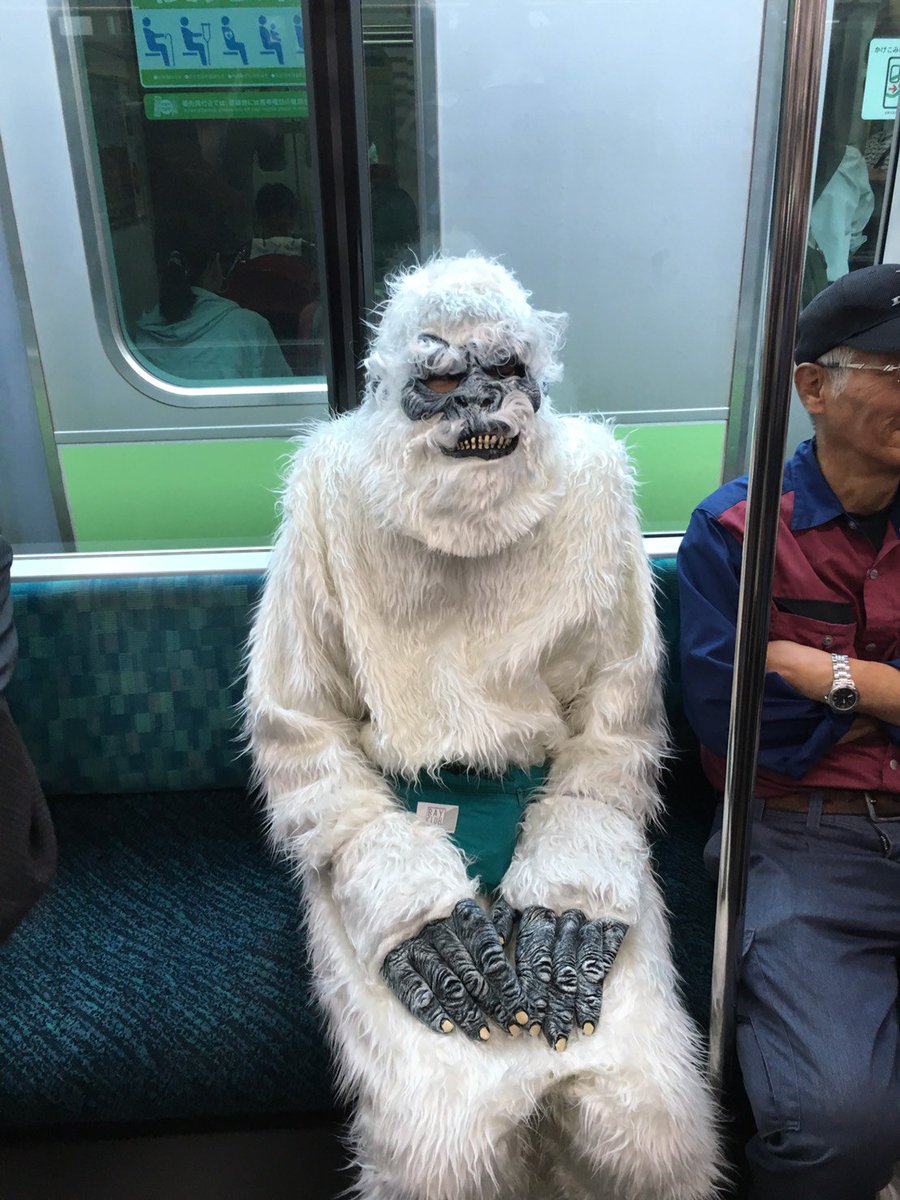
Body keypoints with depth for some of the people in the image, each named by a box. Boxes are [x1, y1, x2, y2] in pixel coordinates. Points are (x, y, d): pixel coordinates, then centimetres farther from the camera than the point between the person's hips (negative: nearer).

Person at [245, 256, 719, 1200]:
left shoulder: (587, 477, -2)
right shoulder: (335, 487, -6)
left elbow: (617, 718, 2)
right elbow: (298, 730, -4)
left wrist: (576, 880, -11)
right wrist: (409, 890, -14)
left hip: (553, 807, 2)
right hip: (389, 820, -1)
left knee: (642, 1123, -16)